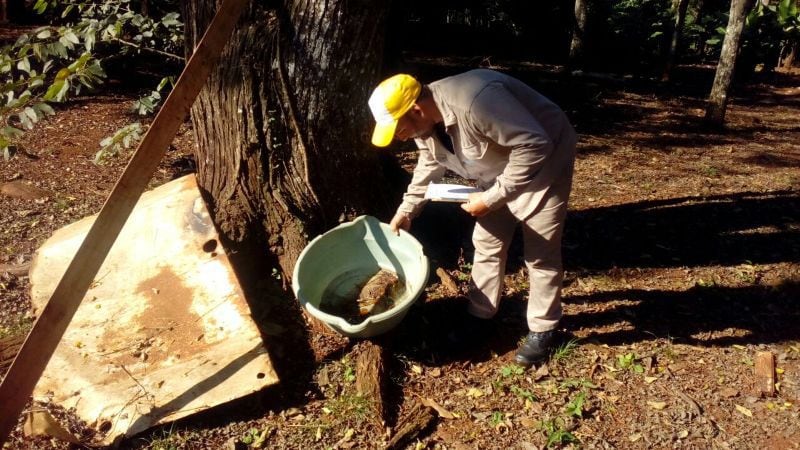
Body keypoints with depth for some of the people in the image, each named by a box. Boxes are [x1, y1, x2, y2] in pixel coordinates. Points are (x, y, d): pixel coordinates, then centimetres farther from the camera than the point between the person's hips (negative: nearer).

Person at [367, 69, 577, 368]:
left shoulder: (476, 103, -39)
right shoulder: (424, 120, -11)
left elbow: (534, 145, -35)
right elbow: (430, 165, 9)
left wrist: (492, 198, -31)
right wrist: (406, 210, 3)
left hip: (543, 162, -8)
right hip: (499, 170, 8)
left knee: (541, 253, -1)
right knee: (486, 243, 11)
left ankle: (542, 330, 15)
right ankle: (479, 316, 26)